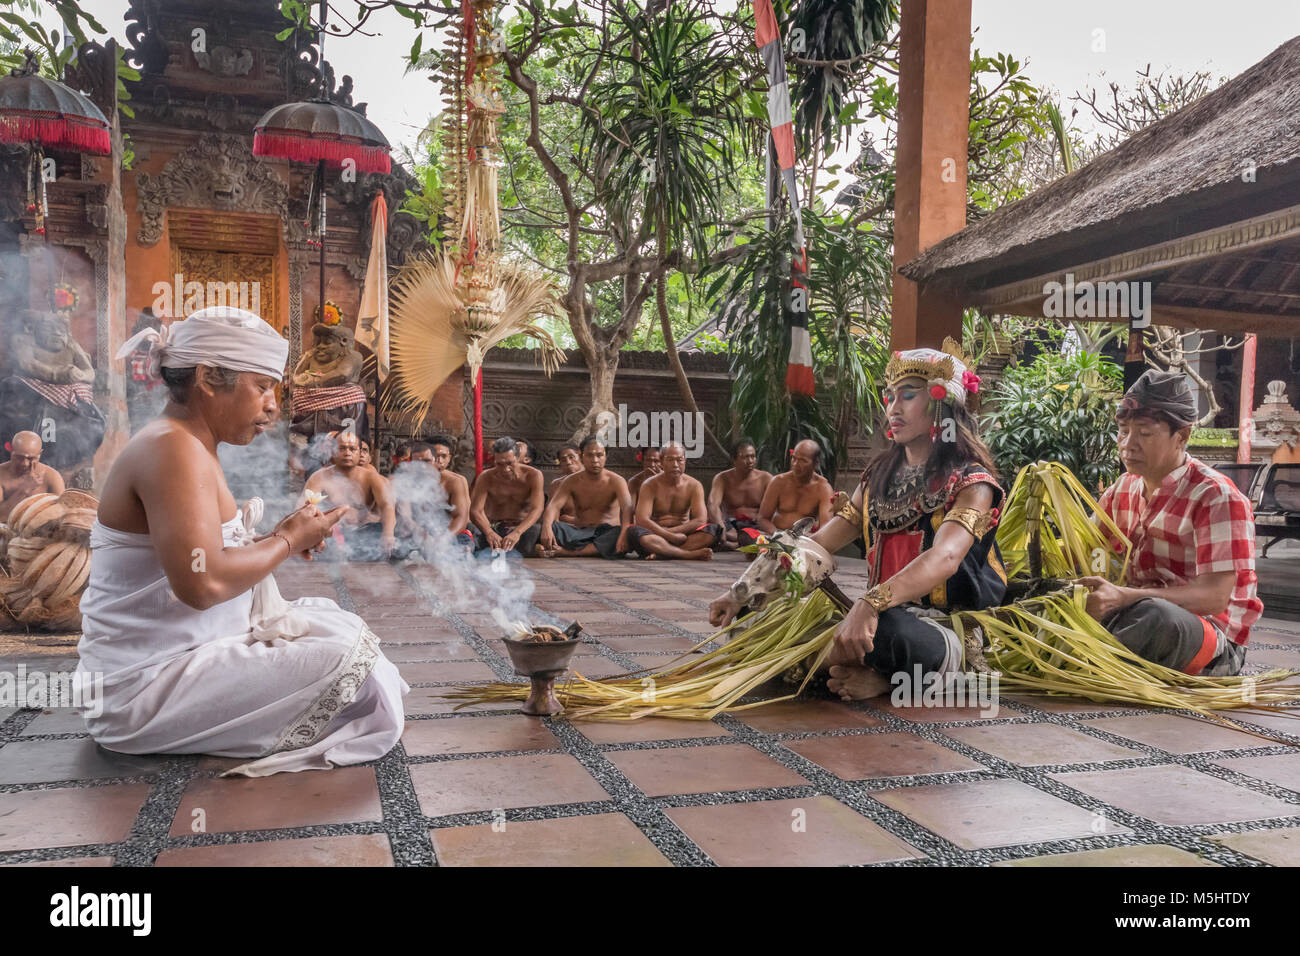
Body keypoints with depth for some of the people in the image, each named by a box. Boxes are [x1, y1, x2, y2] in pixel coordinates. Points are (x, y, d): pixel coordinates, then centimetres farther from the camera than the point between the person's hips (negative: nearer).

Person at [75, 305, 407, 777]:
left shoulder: (185, 445, 13)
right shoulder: (172, 447, -19)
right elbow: (202, 583, -30)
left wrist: (275, 538, 2)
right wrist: (288, 540, -15)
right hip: (145, 689, -10)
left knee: (330, 618, 18)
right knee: (346, 653, -18)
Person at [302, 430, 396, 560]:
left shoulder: (371, 477, 1)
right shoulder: (321, 478, 0)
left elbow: (387, 505, -15)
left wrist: (388, 535, -36)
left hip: (364, 532, 1)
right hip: (332, 534, -1)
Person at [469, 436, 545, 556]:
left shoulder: (533, 476, -10)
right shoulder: (486, 478, -8)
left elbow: (536, 509, -22)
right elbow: (475, 510, -18)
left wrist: (517, 532, -42)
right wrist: (489, 532, -41)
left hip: (522, 527, 0)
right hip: (493, 527, 1)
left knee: (535, 531, -34)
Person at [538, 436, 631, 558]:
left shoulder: (615, 481, -2)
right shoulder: (572, 482, 6)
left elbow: (627, 508, -20)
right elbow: (554, 506, -8)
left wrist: (625, 532, -43)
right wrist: (546, 528, -32)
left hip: (607, 534, -2)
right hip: (580, 532, 2)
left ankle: (567, 552, -42)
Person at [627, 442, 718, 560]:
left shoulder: (694, 485, 2)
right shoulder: (650, 485, -3)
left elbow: (700, 520, -10)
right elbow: (642, 520, -16)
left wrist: (669, 531, -19)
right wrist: (671, 536, -25)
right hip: (656, 537, -2)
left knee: (714, 530, -25)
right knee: (634, 532, -34)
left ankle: (661, 554, -34)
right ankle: (690, 554, -41)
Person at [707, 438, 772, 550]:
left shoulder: (766, 478, 7)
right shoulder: (722, 479, 3)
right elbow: (713, 506, -13)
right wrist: (721, 528, -35)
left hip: (755, 526, 0)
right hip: (731, 526, 0)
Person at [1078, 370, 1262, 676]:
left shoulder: (1216, 497, -14)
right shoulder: (1124, 488, 9)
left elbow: (1215, 597, -23)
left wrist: (1123, 597, -38)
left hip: (1214, 644, -6)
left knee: (1153, 616, -40)